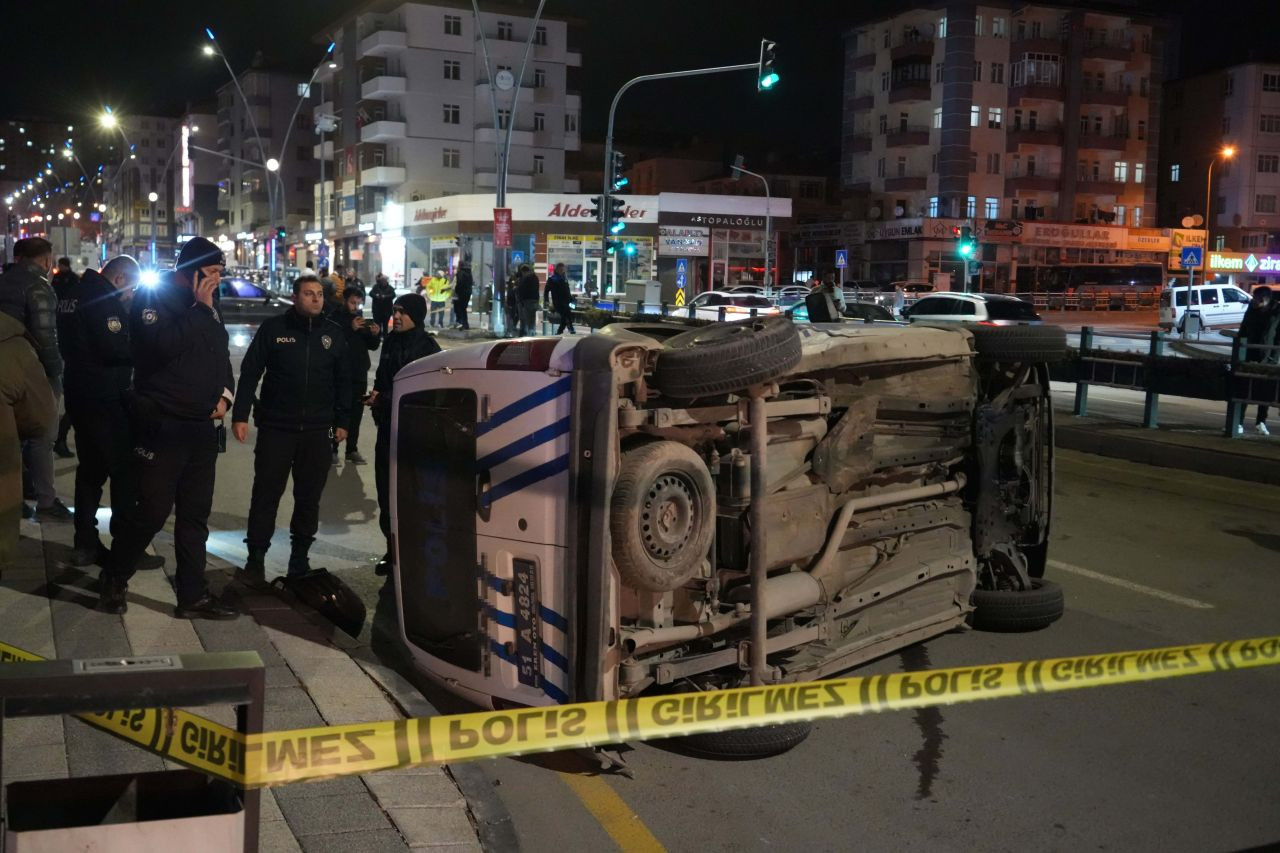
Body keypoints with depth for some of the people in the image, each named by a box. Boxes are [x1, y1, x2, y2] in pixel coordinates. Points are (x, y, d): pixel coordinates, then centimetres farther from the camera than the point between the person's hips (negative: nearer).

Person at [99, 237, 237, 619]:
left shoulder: (207, 307, 13)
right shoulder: (152, 297, -8)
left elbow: (222, 356, 23)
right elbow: (163, 345, -25)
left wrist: (224, 395, 5)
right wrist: (199, 308, -18)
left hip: (203, 428, 7)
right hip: (162, 426, -7)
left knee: (195, 515, 9)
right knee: (153, 512, -3)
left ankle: (193, 596, 16)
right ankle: (114, 580, 19)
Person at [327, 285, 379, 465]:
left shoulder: (362, 319, 11)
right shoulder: (334, 318, -7)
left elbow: (372, 346, 13)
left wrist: (376, 334, -7)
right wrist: (351, 328, -30)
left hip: (359, 373, 6)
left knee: (356, 412, 9)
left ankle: (352, 449, 16)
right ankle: (332, 449, 1)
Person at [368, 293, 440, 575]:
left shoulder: (427, 347, -11)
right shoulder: (391, 341, 11)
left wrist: (383, 399, -15)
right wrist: (375, 396, 1)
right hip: (388, 426, 7)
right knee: (385, 490, 9)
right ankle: (393, 548, 19)